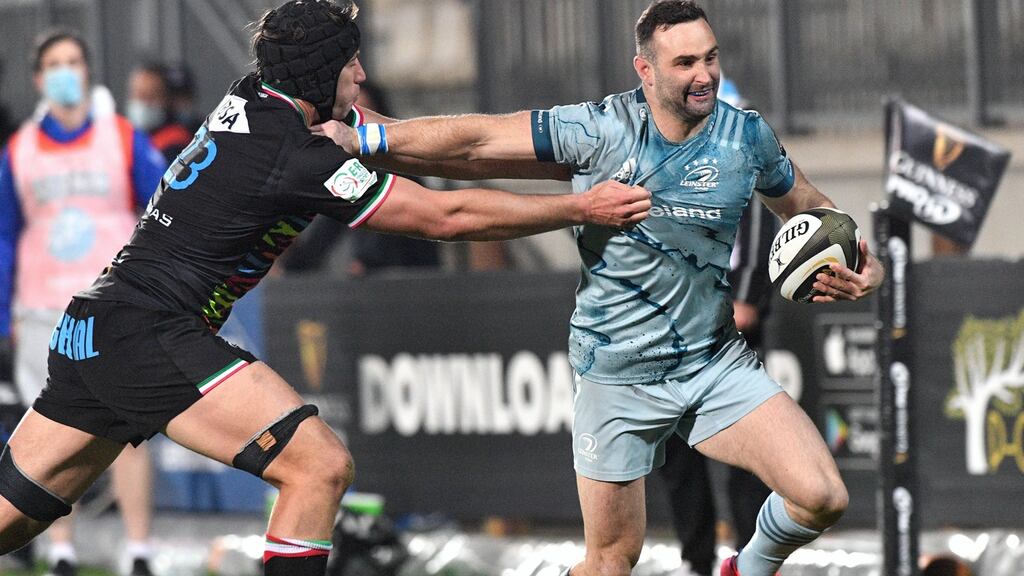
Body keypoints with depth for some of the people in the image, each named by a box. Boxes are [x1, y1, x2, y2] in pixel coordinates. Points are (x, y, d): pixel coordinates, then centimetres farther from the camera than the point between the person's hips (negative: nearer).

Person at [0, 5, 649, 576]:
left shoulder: (247, 100, 11)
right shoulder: (296, 157, -14)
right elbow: (446, 216, -12)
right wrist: (580, 208, -6)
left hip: (89, 332, 10)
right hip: (151, 334, -10)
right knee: (321, 465, -14)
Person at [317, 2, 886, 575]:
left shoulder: (748, 137, -4)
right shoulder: (600, 129, -14)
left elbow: (811, 209, 13)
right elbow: (476, 137, -13)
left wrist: (863, 265, -6)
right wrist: (361, 139, -19)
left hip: (718, 361, 3)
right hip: (619, 378, -3)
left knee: (823, 499, -11)